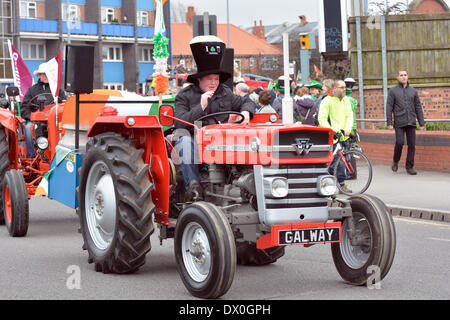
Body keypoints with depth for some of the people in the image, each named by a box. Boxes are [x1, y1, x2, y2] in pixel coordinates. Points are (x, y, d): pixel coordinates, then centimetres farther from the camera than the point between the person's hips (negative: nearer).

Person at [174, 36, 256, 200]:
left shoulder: (225, 93, 16)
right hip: (195, 143, -3)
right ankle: (193, 185, -39)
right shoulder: (184, 97, 2)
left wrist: (246, 112, 3)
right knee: (185, 140, -37)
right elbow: (179, 123, -10)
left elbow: (247, 102, 27)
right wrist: (200, 107, -18)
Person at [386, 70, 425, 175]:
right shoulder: (393, 91, 6)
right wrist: (389, 123, -7)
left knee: (412, 145, -1)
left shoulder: (413, 91, 14)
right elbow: (389, 107, 2)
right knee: (399, 142, -14)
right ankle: (395, 161, 11)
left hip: (411, 122, 3)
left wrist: (422, 123, 8)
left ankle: (410, 166, 8)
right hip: (399, 122, -3)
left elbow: (418, 108, 14)